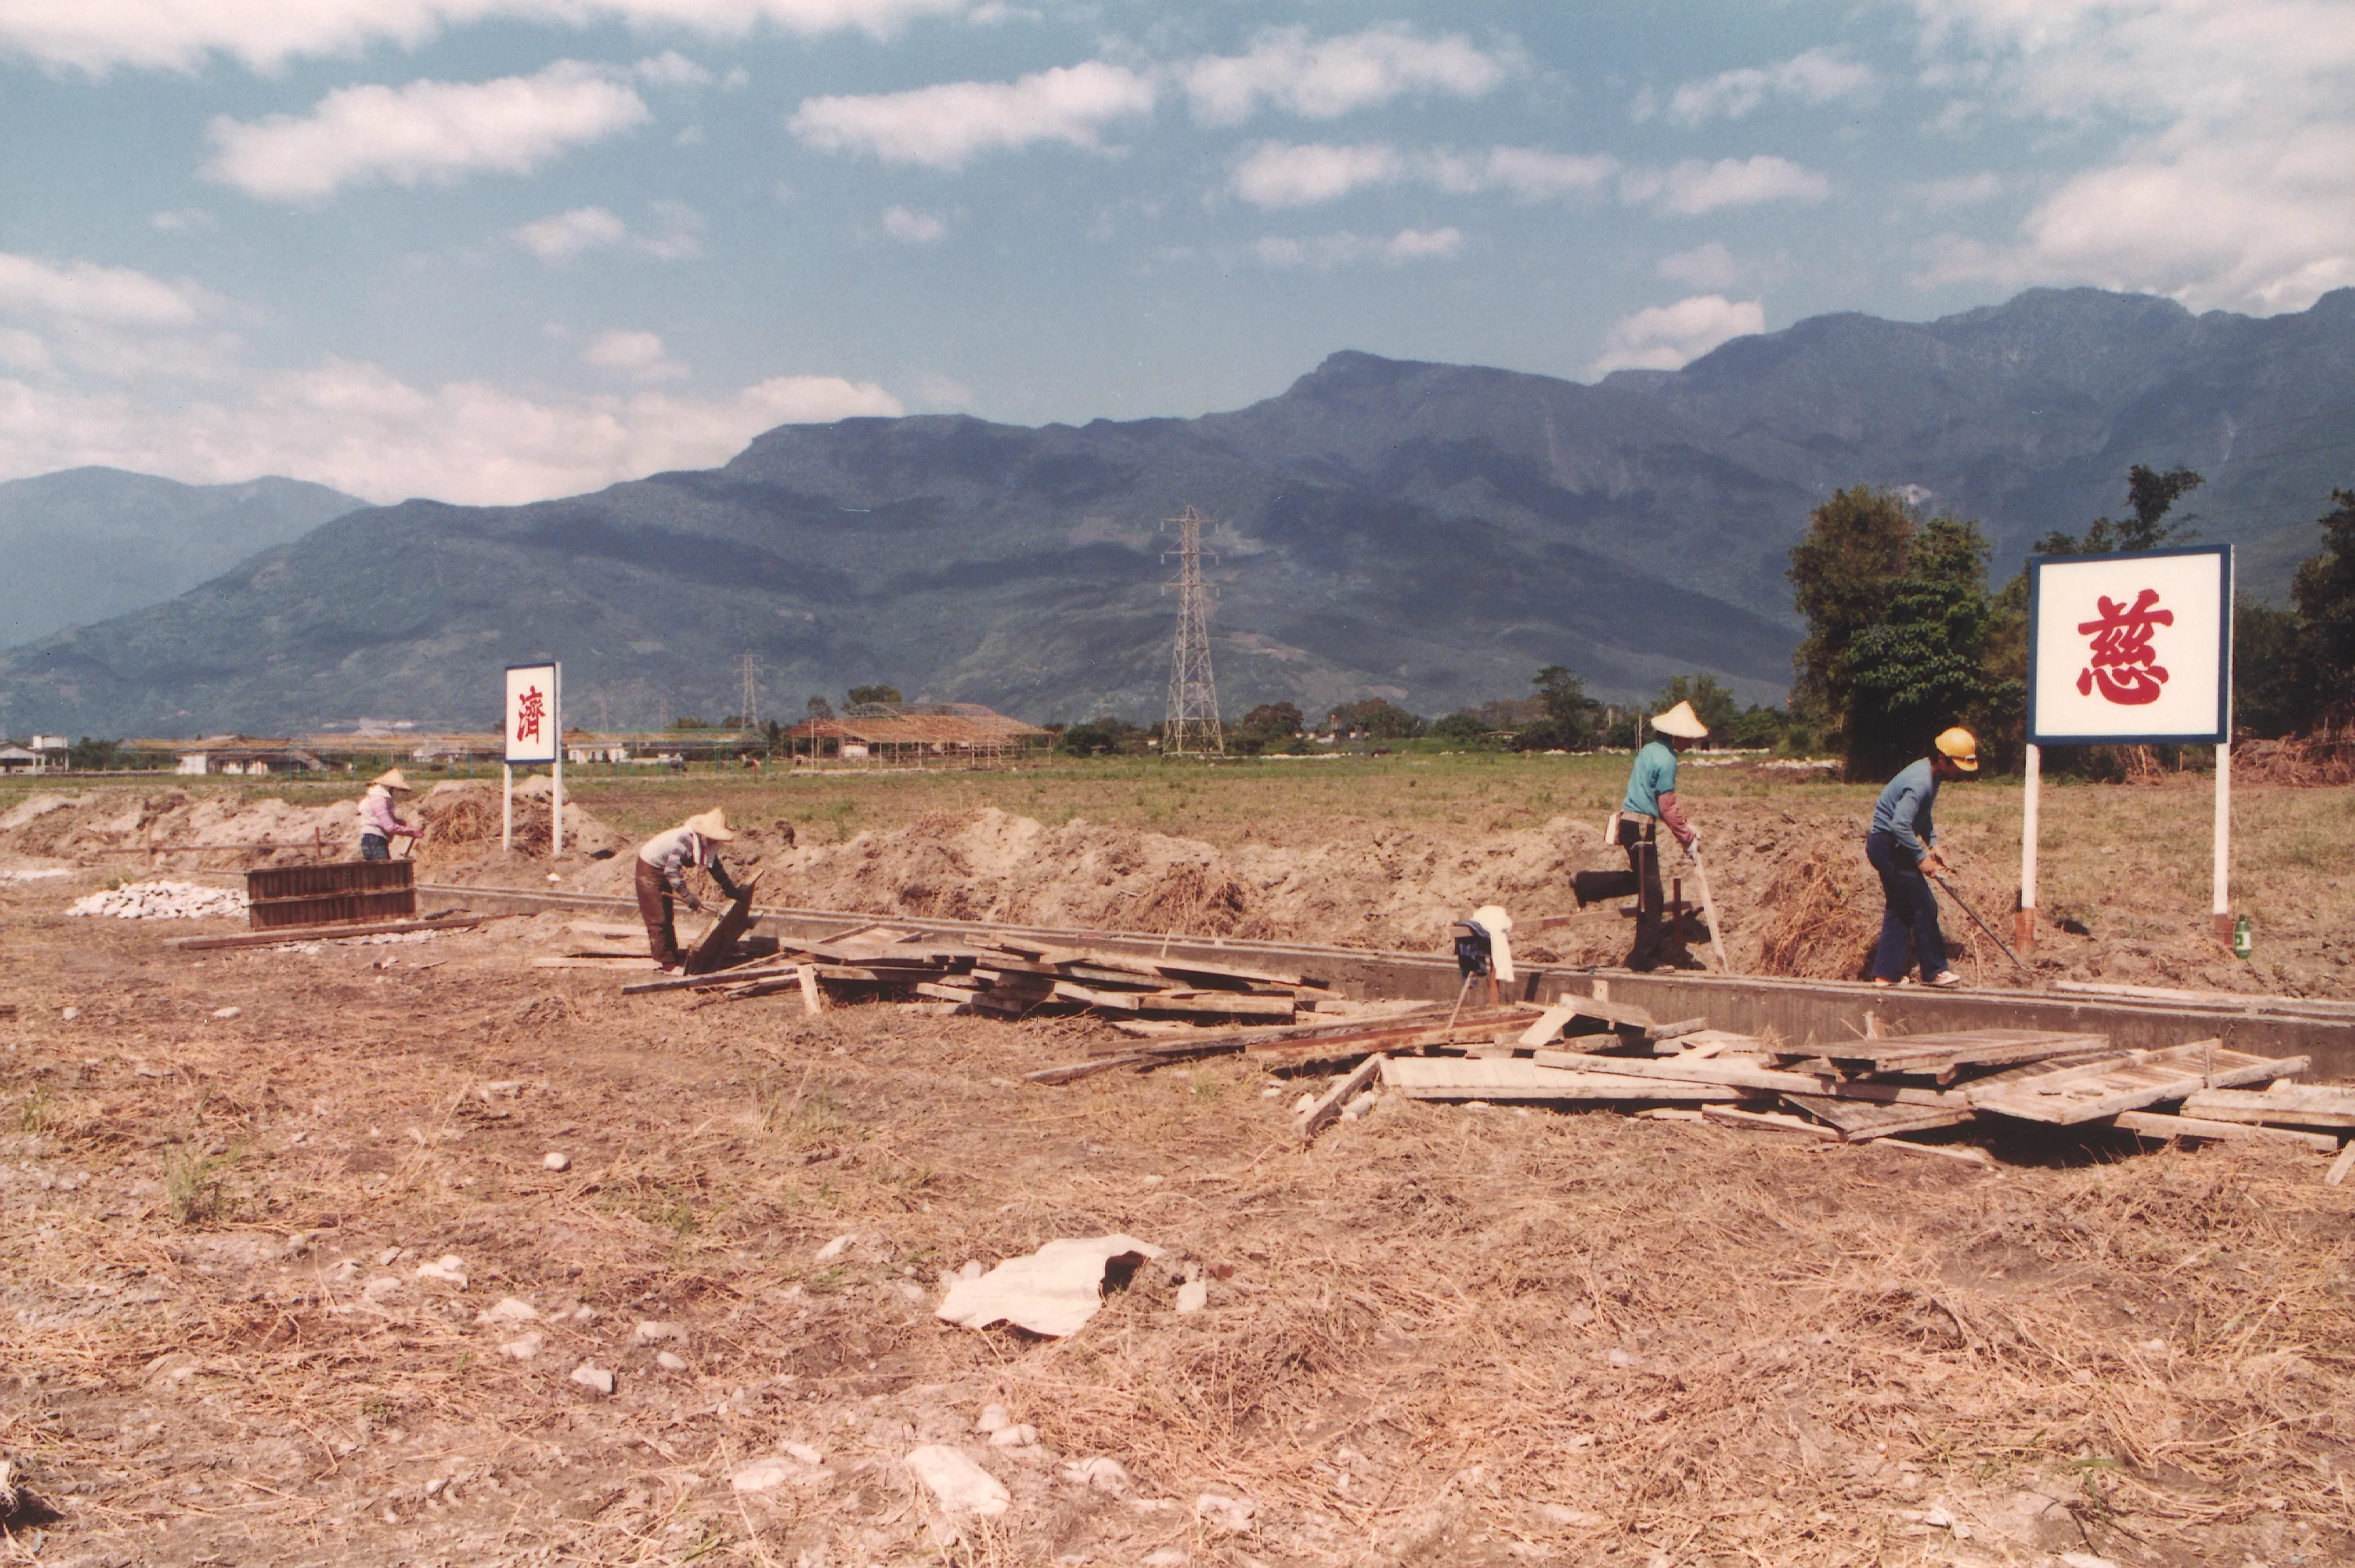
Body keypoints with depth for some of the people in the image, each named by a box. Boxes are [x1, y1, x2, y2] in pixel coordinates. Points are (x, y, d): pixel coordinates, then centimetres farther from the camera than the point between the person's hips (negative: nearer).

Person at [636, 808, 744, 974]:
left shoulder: (708, 844, -6)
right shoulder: (683, 839, -33)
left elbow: (715, 866, 10)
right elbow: (672, 870, -31)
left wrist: (731, 888, 12)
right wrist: (688, 896, -32)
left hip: (664, 871, 9)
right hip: (650, 868, -9)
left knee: (667, 918, 15)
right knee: (657, 918, -7)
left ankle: (673, 956, 22)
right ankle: (668, 964, -6)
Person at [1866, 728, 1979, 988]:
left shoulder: (1931, 774, 8)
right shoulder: (1920, 782, -25)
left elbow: (1923, 815, 24)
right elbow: (1900, 825, -32)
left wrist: (1933, 844, 12)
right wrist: (1921, 858, -22)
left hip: (1887, 846, 10)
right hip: (1887, 846, -10)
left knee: (1899, 908, 13)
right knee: (1924, 906, -4)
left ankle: (1885, 973, 16)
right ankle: (1935, 971, 7)